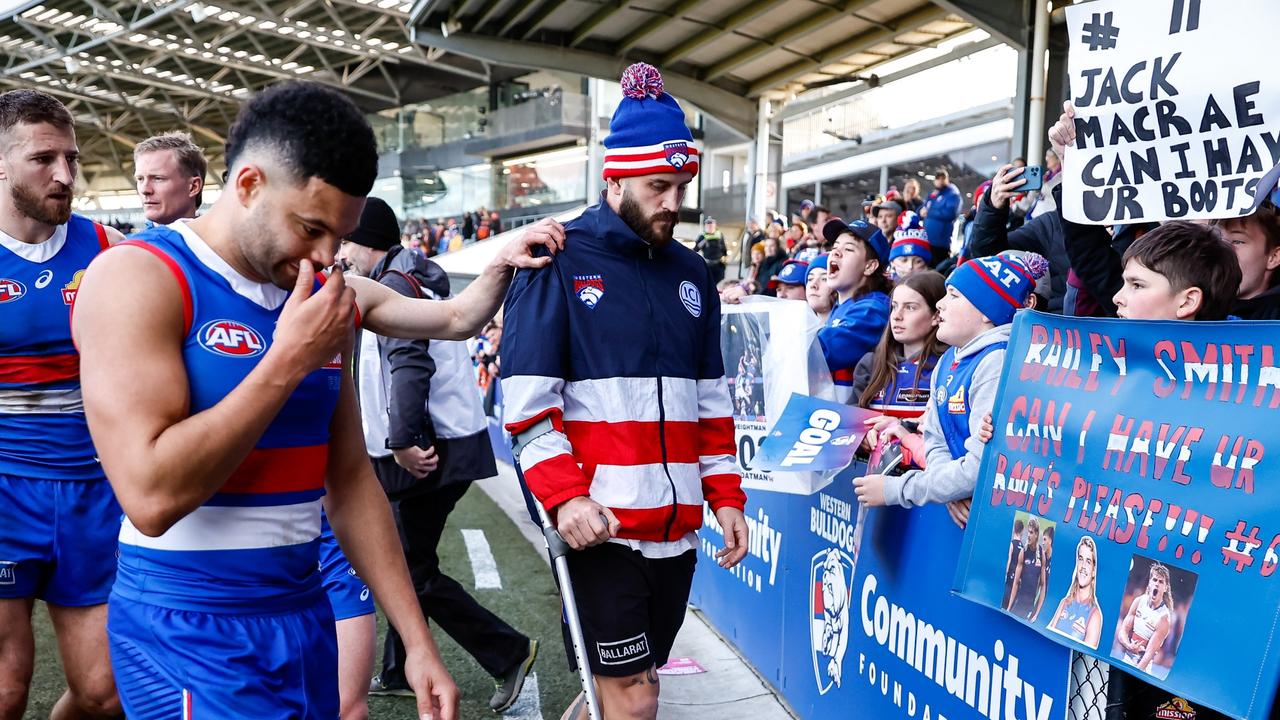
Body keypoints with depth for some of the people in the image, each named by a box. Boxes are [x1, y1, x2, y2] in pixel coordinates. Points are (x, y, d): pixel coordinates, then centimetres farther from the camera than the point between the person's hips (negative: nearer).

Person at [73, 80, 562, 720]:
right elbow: (152, 496, -24)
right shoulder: (138, 277, -13)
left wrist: (419, 643, 5)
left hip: (306, 617, 6)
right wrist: (289, 360, -19)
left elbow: (350, 481, 8)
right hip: (192, 635, -6)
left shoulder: (322, 304, 6)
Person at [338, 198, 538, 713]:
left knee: (415, 573, -3)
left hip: (427, 455, -10)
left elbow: (410, 367, -25)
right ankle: (399, 674, 27)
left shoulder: (393, 285, -12)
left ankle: (510, 653, 3)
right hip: (427, 450, 10)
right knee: (404, 564, 16)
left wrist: (402, 442, -23)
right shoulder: (417, 281, 19)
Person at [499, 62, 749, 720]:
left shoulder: (690, 273, 14)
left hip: (676, 529, 6)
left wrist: (725, 496, 10)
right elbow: (527, 399, -9)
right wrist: (565, 496, -19)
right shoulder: (561, 264, -4)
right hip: (600, 527, -6)